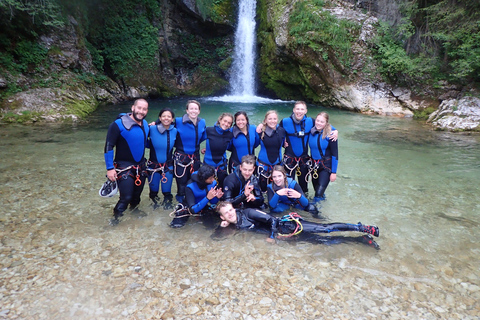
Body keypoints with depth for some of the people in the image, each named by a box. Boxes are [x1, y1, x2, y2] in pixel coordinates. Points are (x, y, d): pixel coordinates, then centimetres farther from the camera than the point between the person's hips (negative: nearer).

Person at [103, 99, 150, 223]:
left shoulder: (145, 124, 3)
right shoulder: (119, 124, -16)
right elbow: (109, 147, -15)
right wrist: (110, 168, -17)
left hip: (140, 166, 6)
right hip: (124, 167, -6)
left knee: (137, 193, 20)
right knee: (126, 197, -10)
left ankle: (134, 209, 47)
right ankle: (116, 216, 16)